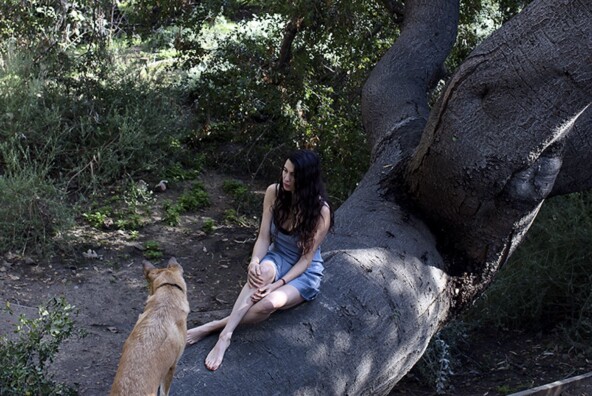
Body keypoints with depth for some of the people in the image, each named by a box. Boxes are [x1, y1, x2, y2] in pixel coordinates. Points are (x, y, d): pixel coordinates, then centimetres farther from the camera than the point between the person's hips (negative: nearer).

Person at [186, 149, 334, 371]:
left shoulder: (320, 210, -22)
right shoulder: (274, 193, -11)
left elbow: (306, 258, -19)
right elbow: (263, 238, -9)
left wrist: (278, 284, -31)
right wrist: (254, 262, -30)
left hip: (305, 272, -3)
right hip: (278, 259, 3)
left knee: (269, 303, -36)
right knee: (264, 270, -37)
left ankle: (213, 327, -23)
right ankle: (225, 336, -42)